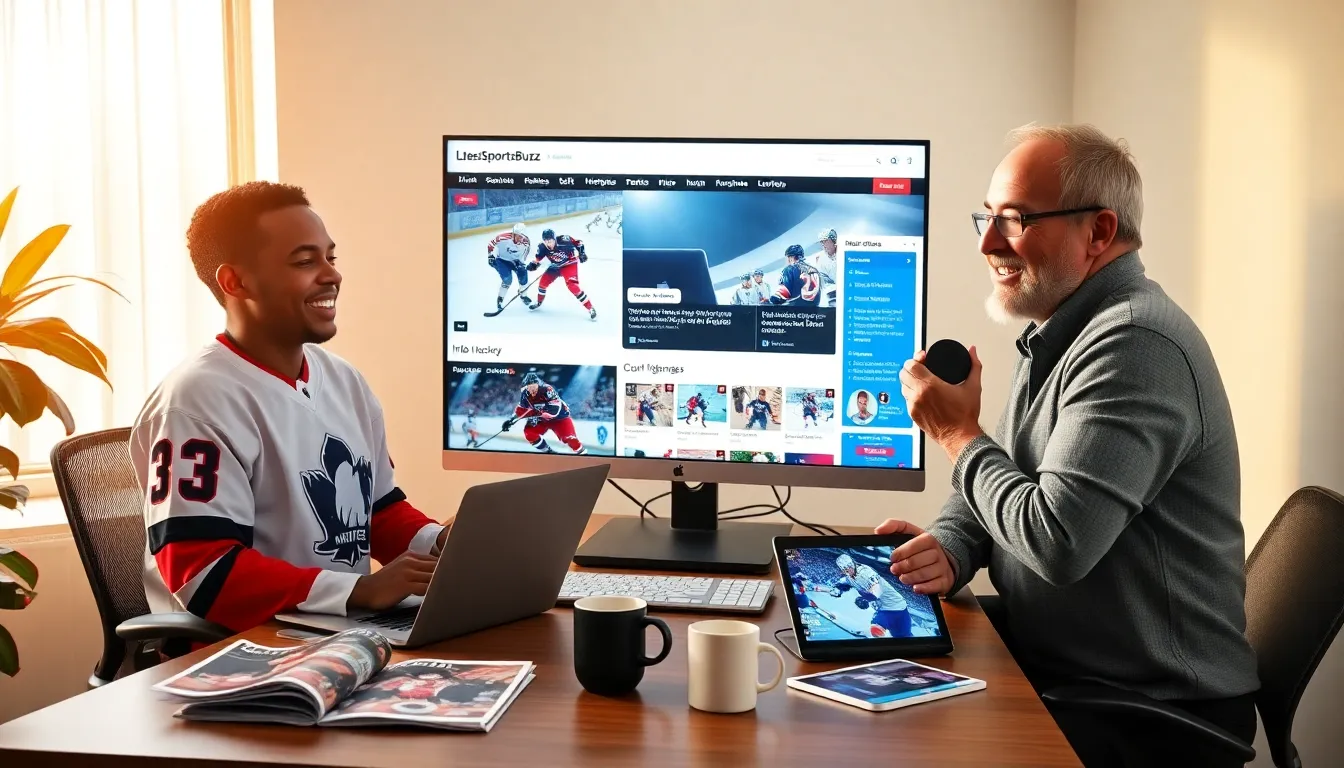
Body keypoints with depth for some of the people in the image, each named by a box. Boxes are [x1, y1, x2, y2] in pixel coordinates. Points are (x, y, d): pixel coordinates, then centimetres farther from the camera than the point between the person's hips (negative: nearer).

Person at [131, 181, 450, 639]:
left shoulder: (345, 381, 11)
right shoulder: (199, 399, -14)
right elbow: (202, 575, -20)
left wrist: (439, 543, -2)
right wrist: (362, 590, -26)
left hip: (343, 634, 8)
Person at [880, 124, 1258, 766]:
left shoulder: (1133, 343, -22)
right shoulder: (1053, 336, 11)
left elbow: (1055, 542, -28)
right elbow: (994, 494, 17)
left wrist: (958, 435, -13)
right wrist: (948, 548, -6)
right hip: (1050, 672, 8)